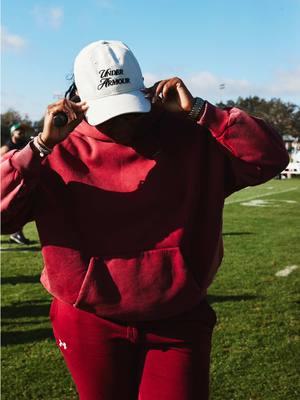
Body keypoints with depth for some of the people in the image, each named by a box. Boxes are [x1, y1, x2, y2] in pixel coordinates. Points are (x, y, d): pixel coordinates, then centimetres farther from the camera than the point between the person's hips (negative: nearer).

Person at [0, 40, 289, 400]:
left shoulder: (192, 141, -5)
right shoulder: (60, 155, -6)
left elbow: (269, 157, -11)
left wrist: (198, 111, -16)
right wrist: (41, 146, -22)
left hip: (178, 321, 0)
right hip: (91, 326, 1)